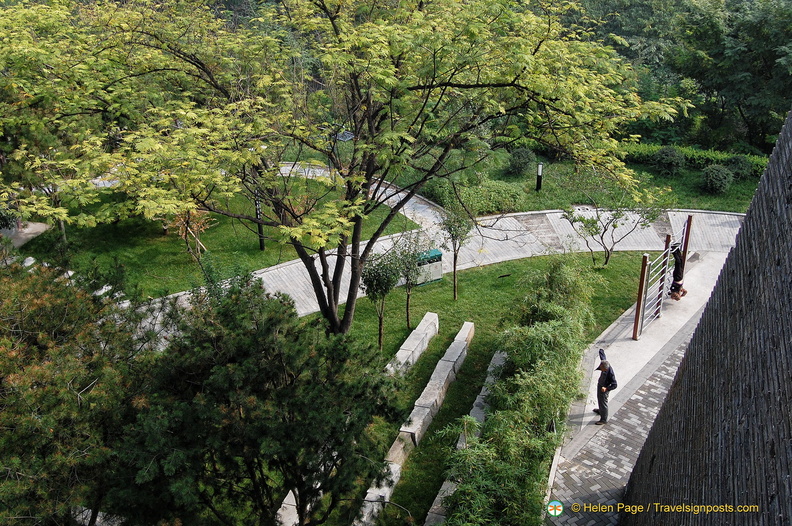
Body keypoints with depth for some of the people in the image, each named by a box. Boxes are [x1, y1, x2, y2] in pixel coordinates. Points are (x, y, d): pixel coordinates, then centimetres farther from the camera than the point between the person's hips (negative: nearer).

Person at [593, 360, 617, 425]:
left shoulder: (610, 374, -38)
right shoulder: (604, 366, -19)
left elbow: (614, 385, -31)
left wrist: (606, 388, -39)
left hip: (603, 389, -8)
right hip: (600, 384, 8)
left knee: (603, 403, 10)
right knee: (599, 399, 30)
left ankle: (604, 420, 29)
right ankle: (600, 410, 57)